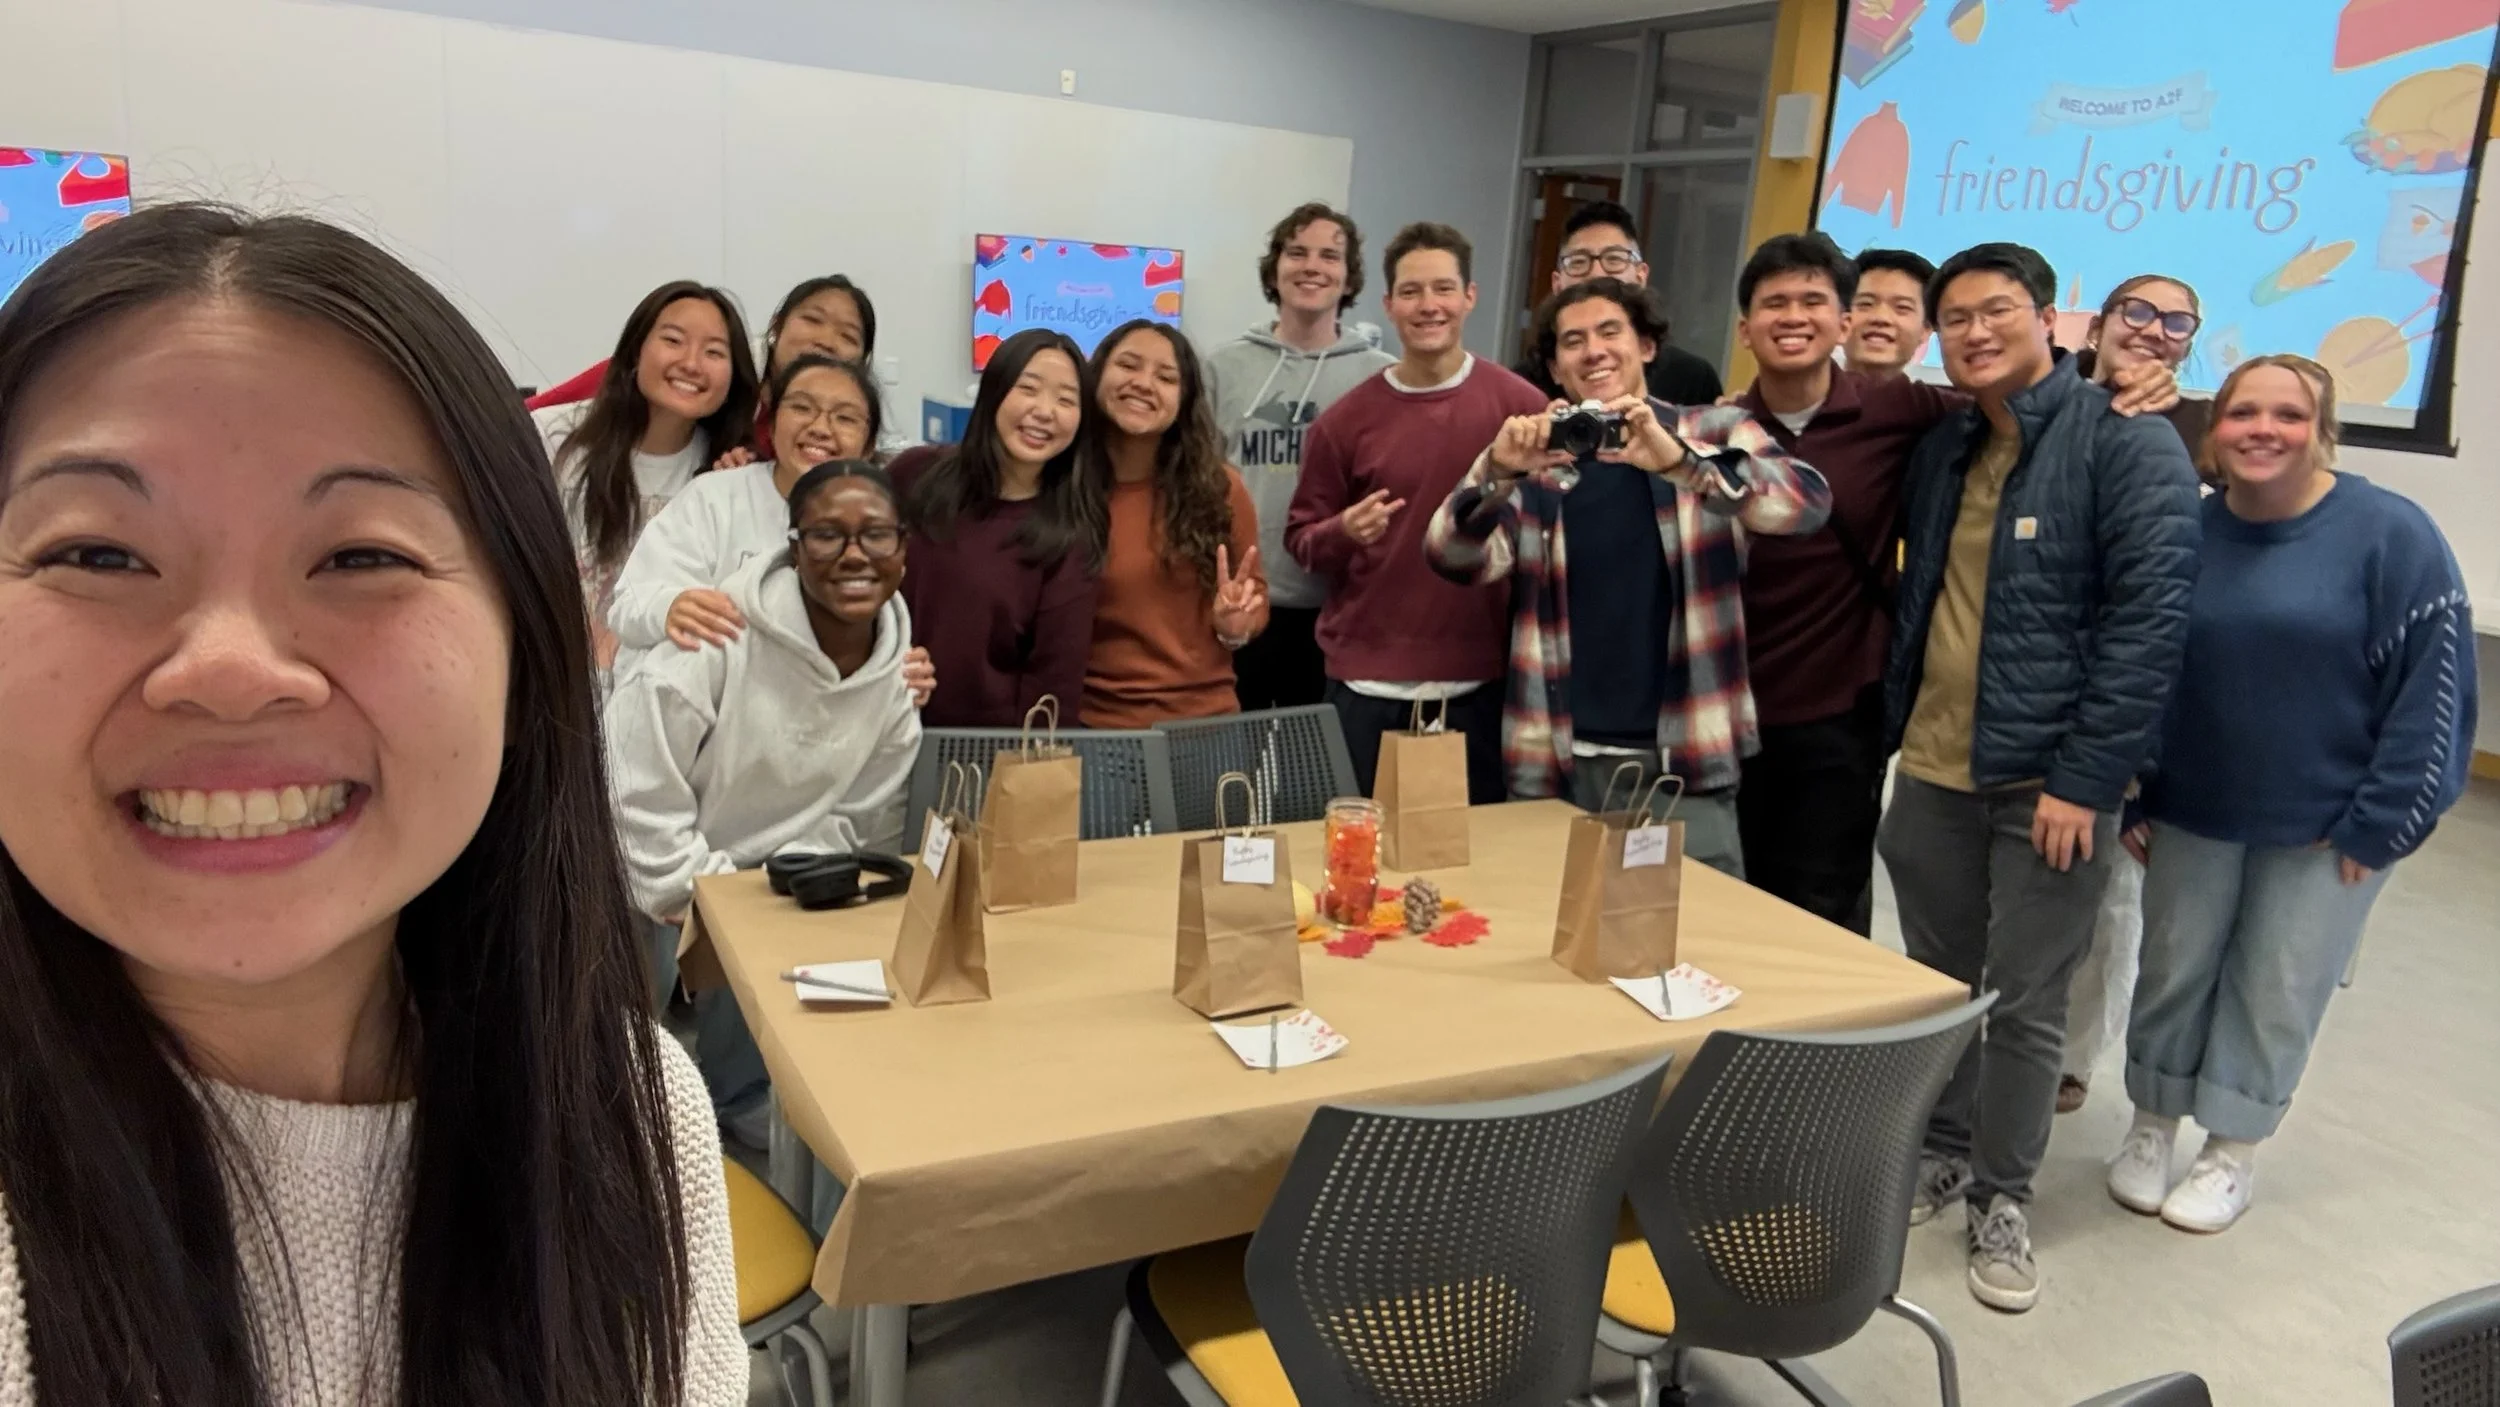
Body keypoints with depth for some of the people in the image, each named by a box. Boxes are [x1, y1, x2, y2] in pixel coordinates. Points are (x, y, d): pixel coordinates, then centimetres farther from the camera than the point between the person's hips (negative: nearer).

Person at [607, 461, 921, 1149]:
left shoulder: (899, 672, -10)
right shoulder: (723, 636, -28)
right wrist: (701, 887, -18)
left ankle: (738, 1101, 35)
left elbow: (861, 814, -1)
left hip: (766, 884, 5)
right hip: (643, 879, -4)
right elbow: (632, 782, -23)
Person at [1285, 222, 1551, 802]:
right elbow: (1301, 539, 6)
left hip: (1478, 682, 0)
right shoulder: (1344, 420, 1)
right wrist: (1344, 532, -13)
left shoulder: (1520, 406, -2)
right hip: (1365, 683, 1)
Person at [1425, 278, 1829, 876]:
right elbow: (1456, 559, -6)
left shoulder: (1716, 431, 3)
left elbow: (1808, 502, -15)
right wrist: (1498, 473, -26)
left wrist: (1680, 462, -31)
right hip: (1558, 763, 2)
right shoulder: (1536, 461, 6)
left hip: (1687, 760, -1)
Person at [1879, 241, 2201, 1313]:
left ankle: (2001, 1199, 22)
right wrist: (1893, 726, 11)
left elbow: (2150, 619, -15)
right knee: (1936, 980, 16)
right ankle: (1941, 1152, 34)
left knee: (2026, 1004, 5)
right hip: (1931, 773, 6)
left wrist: (2085, 781, -18)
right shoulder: (1942, 450, 10)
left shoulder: (2127, 442, -10)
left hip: (2051, 781, -5)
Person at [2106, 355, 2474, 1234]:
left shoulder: (2391, 534, -12)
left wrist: (2381, 822, -12)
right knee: (2173, 970, 12)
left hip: (2326, 826, -2)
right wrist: (2129, 799, 2)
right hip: (2192, 813, 3)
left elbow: (2433, 687, -12)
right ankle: (2152, 1128, 31)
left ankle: (2233, 1152, 27)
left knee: (2277, 988, 9)